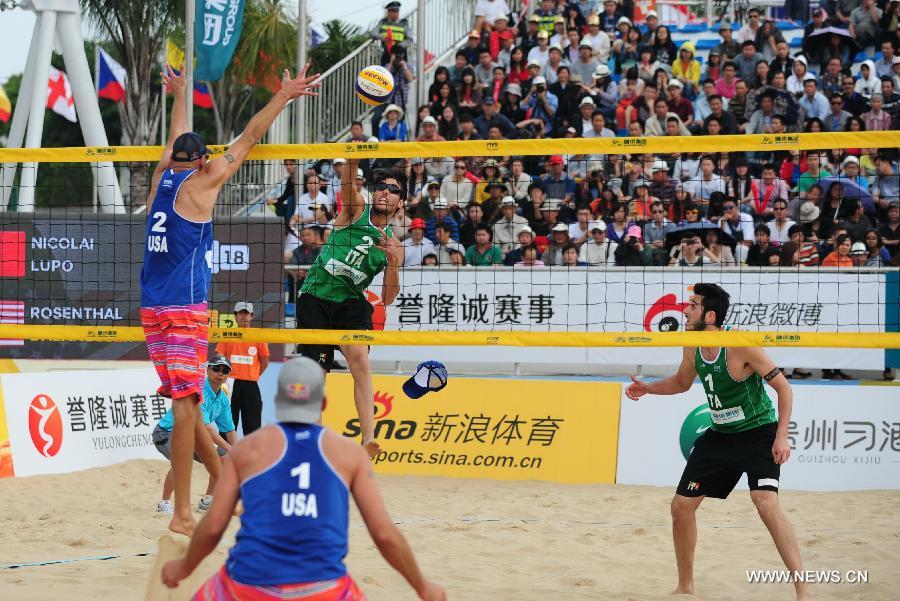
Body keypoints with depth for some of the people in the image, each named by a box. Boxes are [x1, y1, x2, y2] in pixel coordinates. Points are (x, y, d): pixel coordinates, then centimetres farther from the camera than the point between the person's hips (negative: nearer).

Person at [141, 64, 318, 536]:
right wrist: (284, 95, 8)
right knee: (185, 405, -11)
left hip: (152, 310, 8)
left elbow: (175, 143, 31)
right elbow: (249, 139, 1)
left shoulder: (161, 179, 11)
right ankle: (182, 514, -16)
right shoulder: (200, 183, -4)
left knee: (186, 402, 14)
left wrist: (180, 95, 47)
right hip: (185, 310, -8)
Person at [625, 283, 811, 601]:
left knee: (766, 502, -28)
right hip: (720, 435, 8)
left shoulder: (741, 346, -23)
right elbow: (682, 382, 19)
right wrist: (647, 388, 2)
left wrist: (781, 436, -24)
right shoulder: (692, 347, -2)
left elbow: (783, 386, -17)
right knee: (682, 505, 8)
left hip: (759, 432, -8)